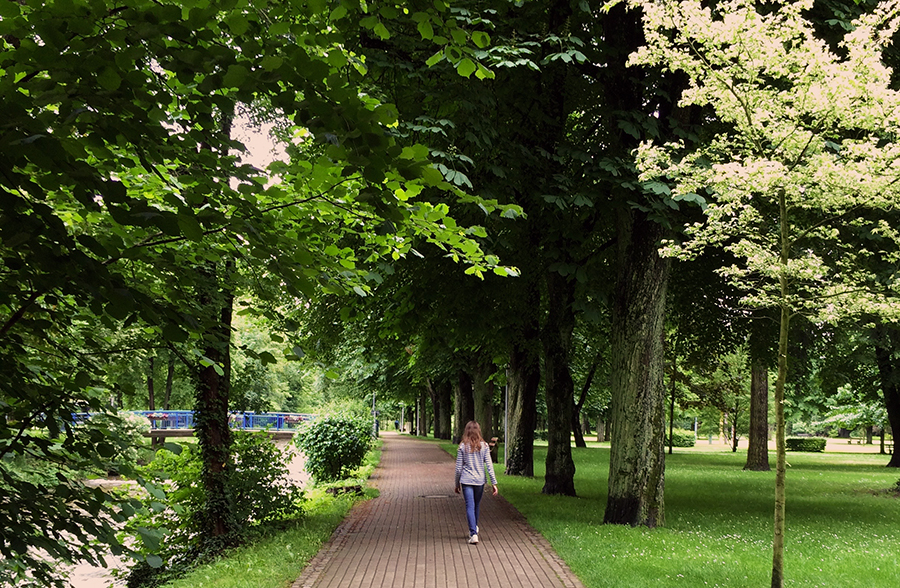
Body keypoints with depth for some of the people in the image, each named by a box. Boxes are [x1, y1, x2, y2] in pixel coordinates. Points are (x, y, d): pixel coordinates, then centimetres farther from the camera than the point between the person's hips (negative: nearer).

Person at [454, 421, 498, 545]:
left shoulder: (462, 447, -4)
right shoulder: (484, 446, -2)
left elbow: (458, 468, -1)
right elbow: (489, 465, -3)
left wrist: (457, 484, 10)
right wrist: (494, 483, 0)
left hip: (466, 480, -2)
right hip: (480, 481, 2)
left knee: (470, 506, -3)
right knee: (476, 505, 19)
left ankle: (474, 534, -15)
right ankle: (474, 529, 37)